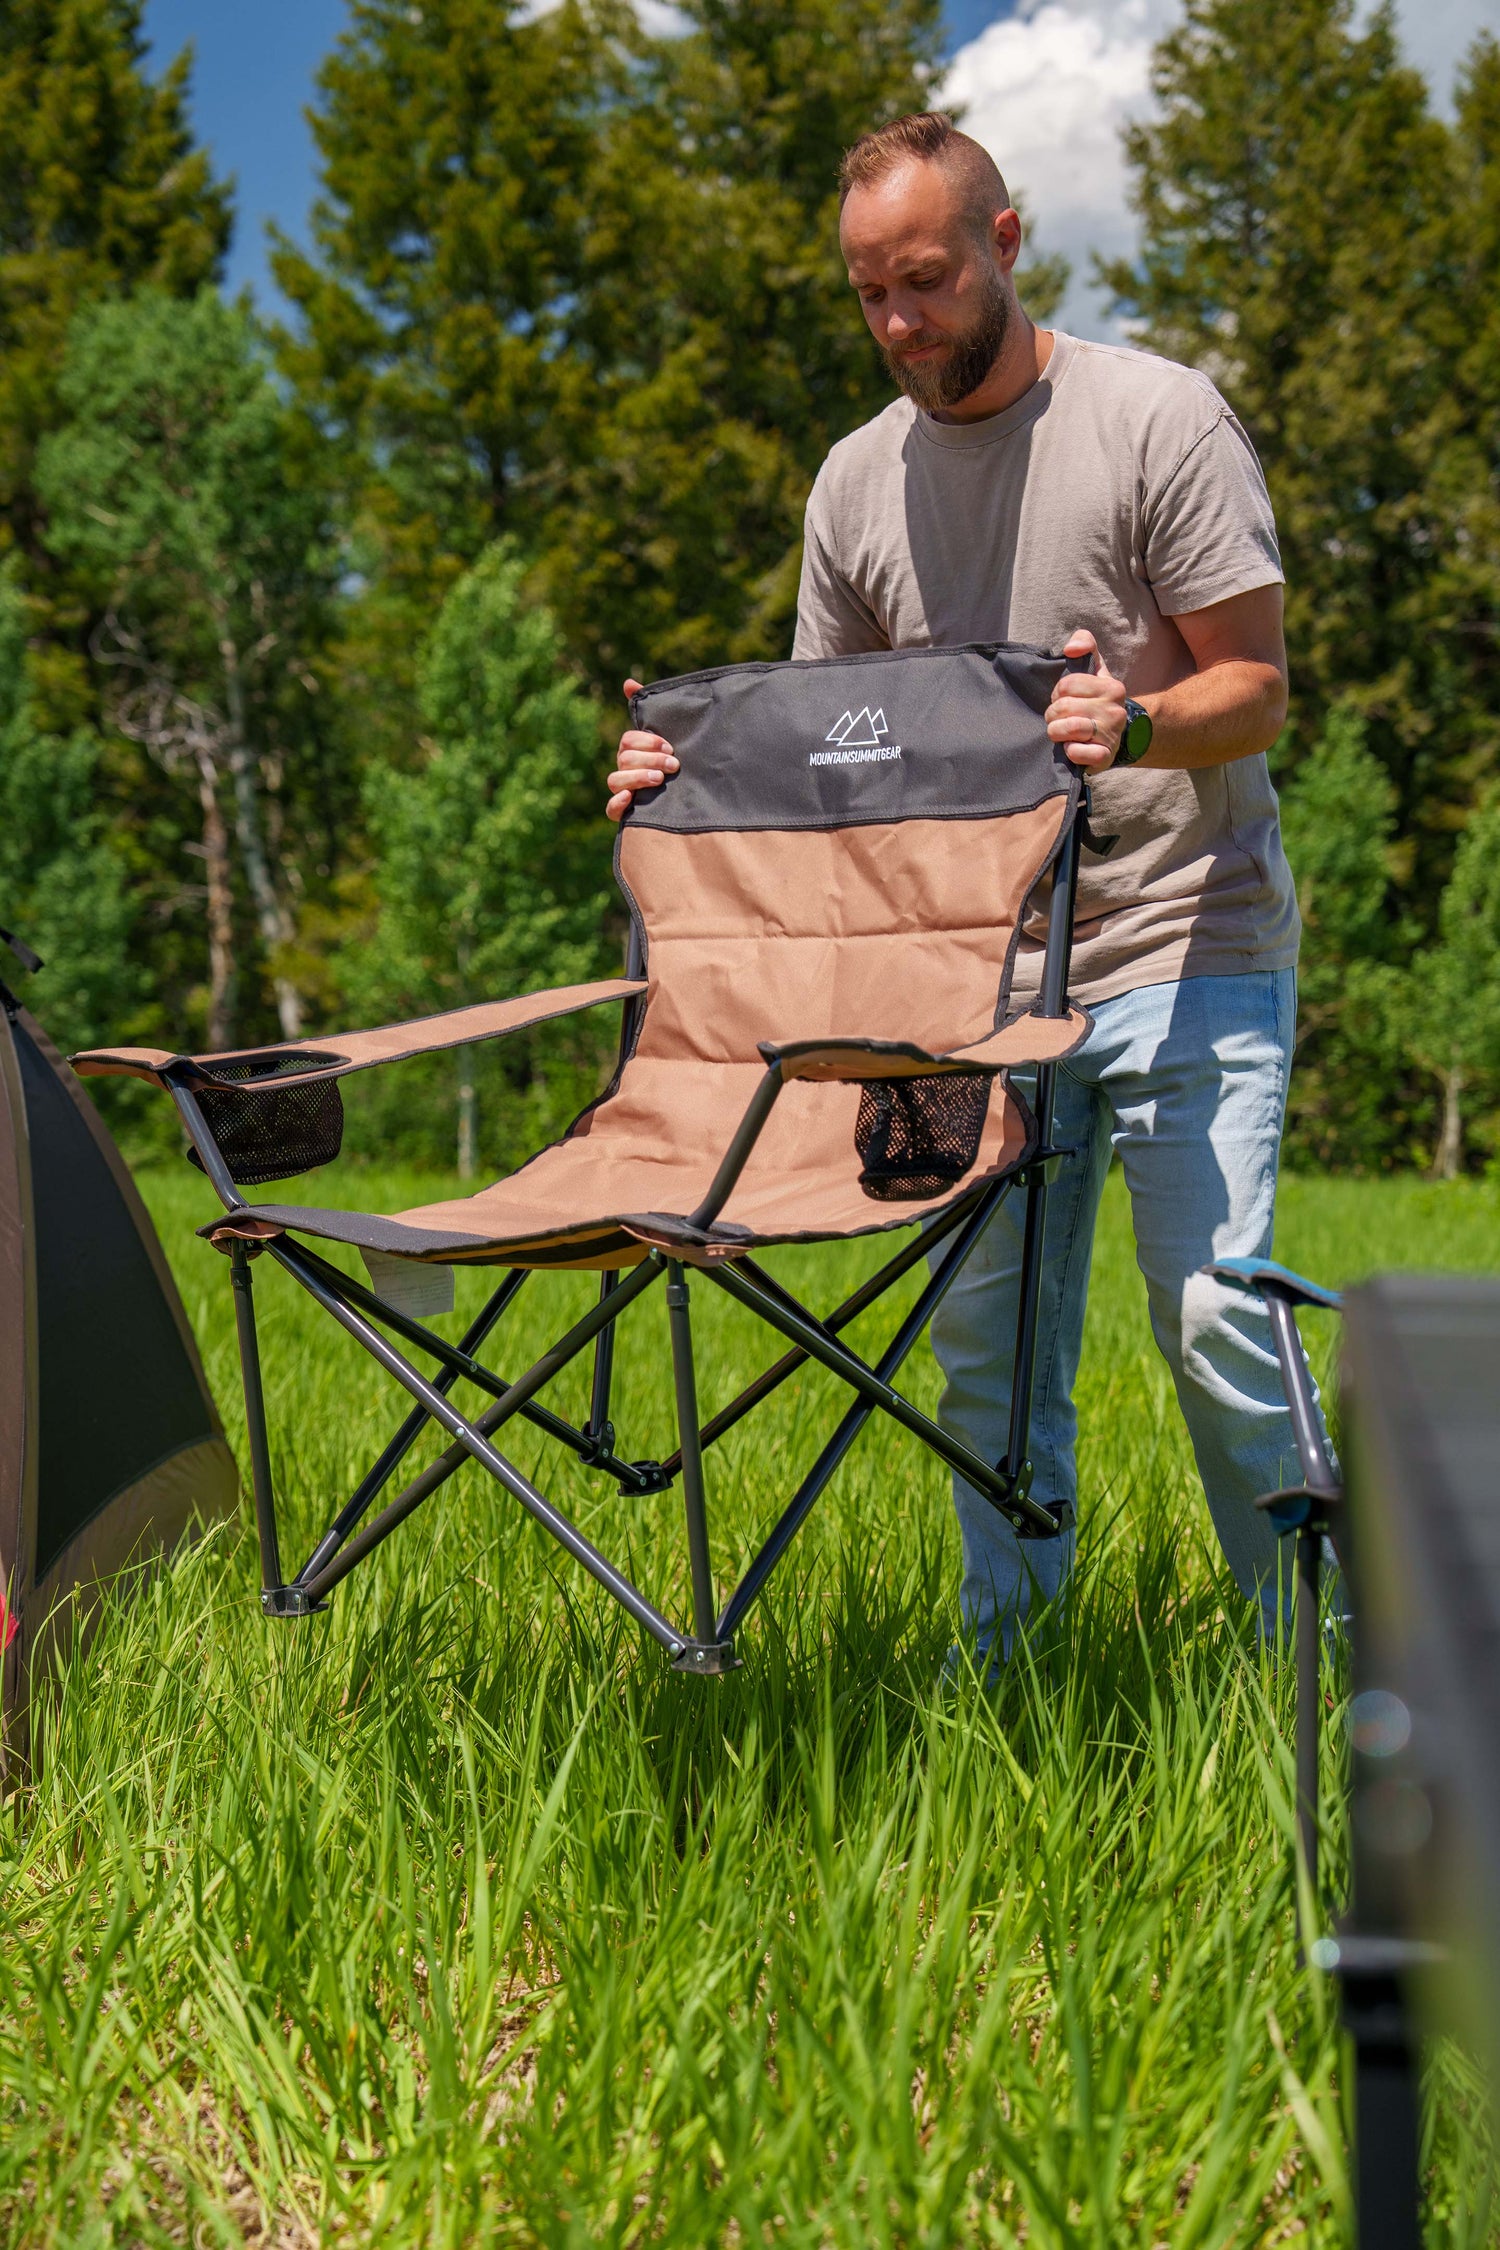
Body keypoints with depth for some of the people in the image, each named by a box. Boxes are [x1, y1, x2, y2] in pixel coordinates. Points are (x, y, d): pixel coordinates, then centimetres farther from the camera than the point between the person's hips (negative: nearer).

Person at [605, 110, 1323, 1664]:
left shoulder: (1157, 417, -5)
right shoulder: (858, 480, 10)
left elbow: (1256, 689, -7)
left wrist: (1136, 724, -28)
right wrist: (689, 766, -2)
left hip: (1186, 957, -4)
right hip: (982, 976, 5)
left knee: (1216, 1323, -9)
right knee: (985, 1336, 6)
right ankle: (1004, 1663, 20)